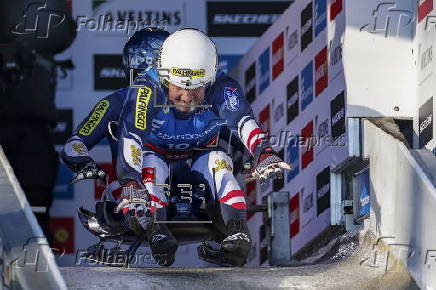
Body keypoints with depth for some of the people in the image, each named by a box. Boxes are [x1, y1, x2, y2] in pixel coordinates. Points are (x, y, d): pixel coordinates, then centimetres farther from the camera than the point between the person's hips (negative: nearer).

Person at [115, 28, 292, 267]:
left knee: (218, 160, -30)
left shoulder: (222, 89, -23)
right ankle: (156, 233, -49)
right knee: (150, 164, -33)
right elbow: (130, 138, -40)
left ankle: (237, 231, -42)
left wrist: (264, 153, -60)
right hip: (159, 155, -1)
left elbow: (244, 123, -39)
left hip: (199, 158, 1)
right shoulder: (146, 90, -29)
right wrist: (130, 184, -56)